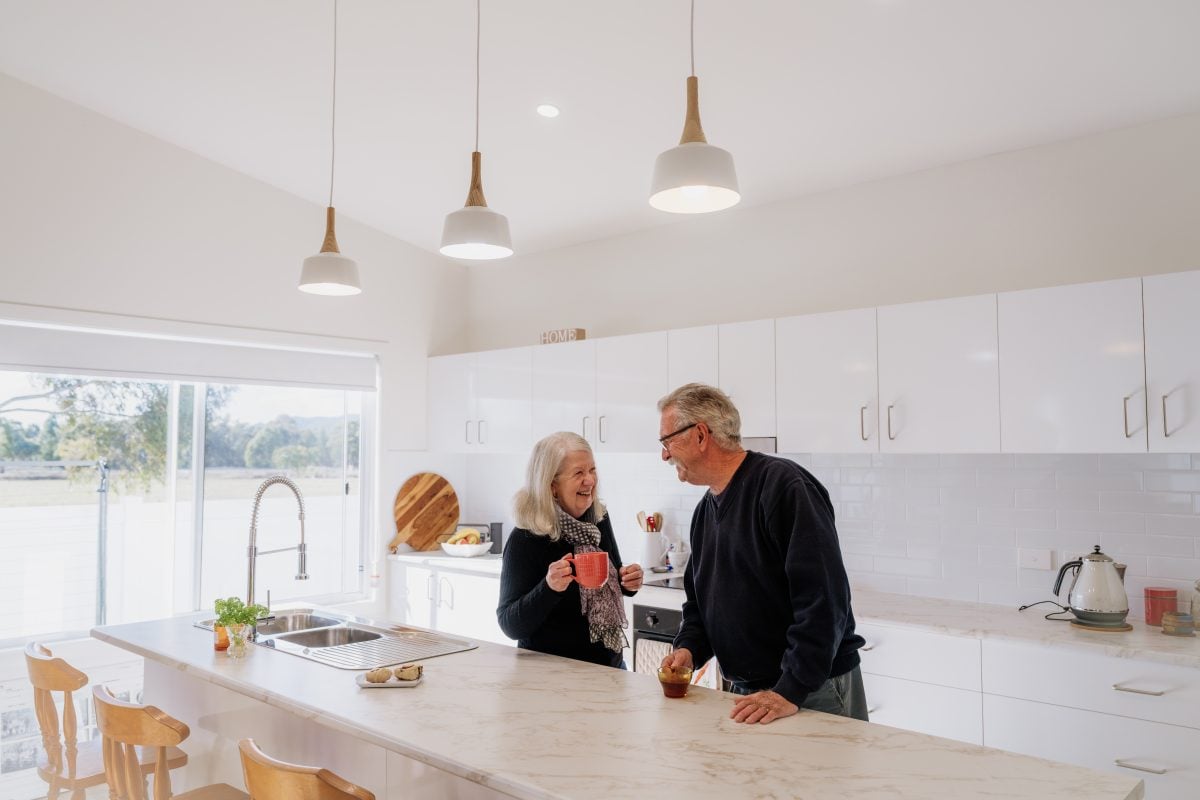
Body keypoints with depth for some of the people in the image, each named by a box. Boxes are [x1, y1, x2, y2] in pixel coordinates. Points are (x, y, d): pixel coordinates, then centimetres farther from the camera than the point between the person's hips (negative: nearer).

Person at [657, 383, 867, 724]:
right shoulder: (704, 510, 8)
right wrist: (688, 648, -3)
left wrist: (791, 692, -26)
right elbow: (699, 600, 17)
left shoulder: (784, 486, -19)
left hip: (816, 693, -7)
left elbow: (823, 598, -25)